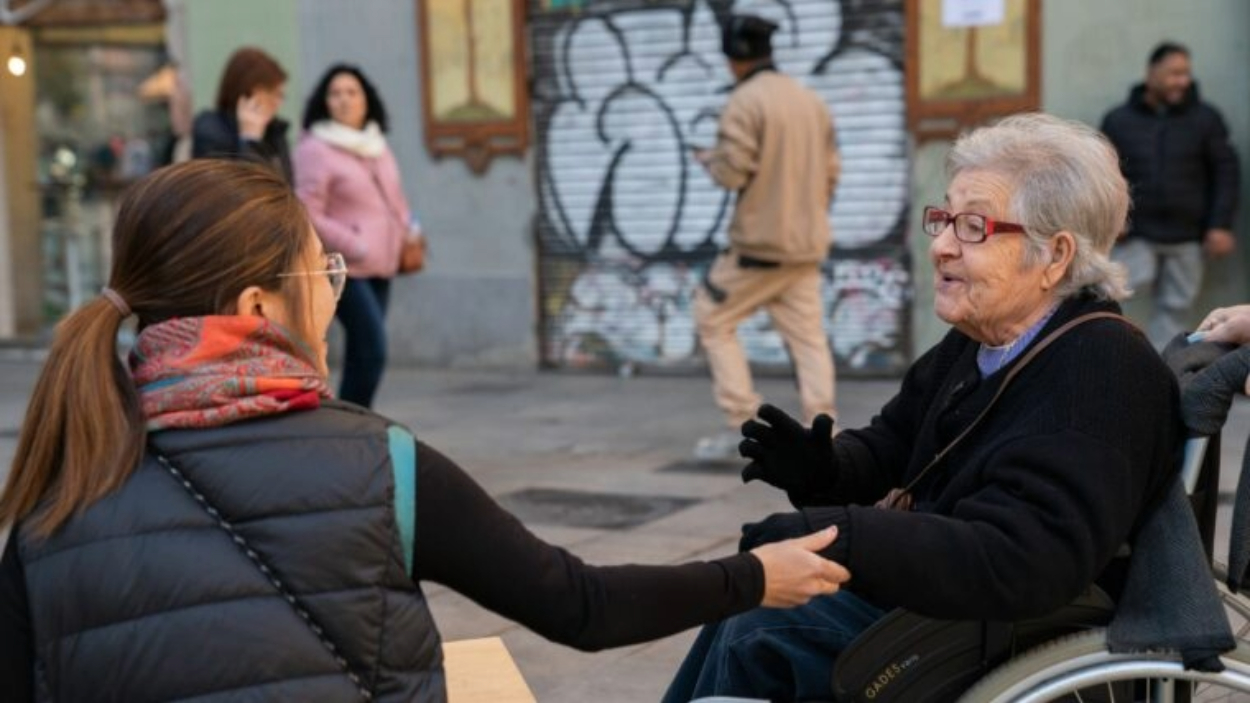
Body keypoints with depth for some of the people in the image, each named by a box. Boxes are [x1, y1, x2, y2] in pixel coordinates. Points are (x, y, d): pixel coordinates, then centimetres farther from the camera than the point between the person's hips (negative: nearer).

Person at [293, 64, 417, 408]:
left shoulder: (376, 144, 15)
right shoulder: (315, 149, -9)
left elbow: (393, 197, 27)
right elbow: (307, 215, -14)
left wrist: (409, 229, 8)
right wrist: (355, 246, -17)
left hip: (380, 265, 8)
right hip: (344, 267, -8)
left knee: (362, 355, 9)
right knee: (372, 352, -16)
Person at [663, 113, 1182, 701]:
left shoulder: (1099, 373, -25)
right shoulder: (981, 338, 4)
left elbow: (1015, 564, -35)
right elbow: (891, 449, 14)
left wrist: (840, 536, -40)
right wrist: (822, 469, -9)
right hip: (937, 588, 9)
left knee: (763, 634, -13)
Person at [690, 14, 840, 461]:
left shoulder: (745, 101, -13)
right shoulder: (811, 101, 9)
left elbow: (732, 172, -16)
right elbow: (830, 173, 12)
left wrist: (708, 159, 5)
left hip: (759, 242, -6)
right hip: (806, 245, 6)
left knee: (713, 319, 8)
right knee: (808, 337, 7)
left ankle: (743, 423, 3)